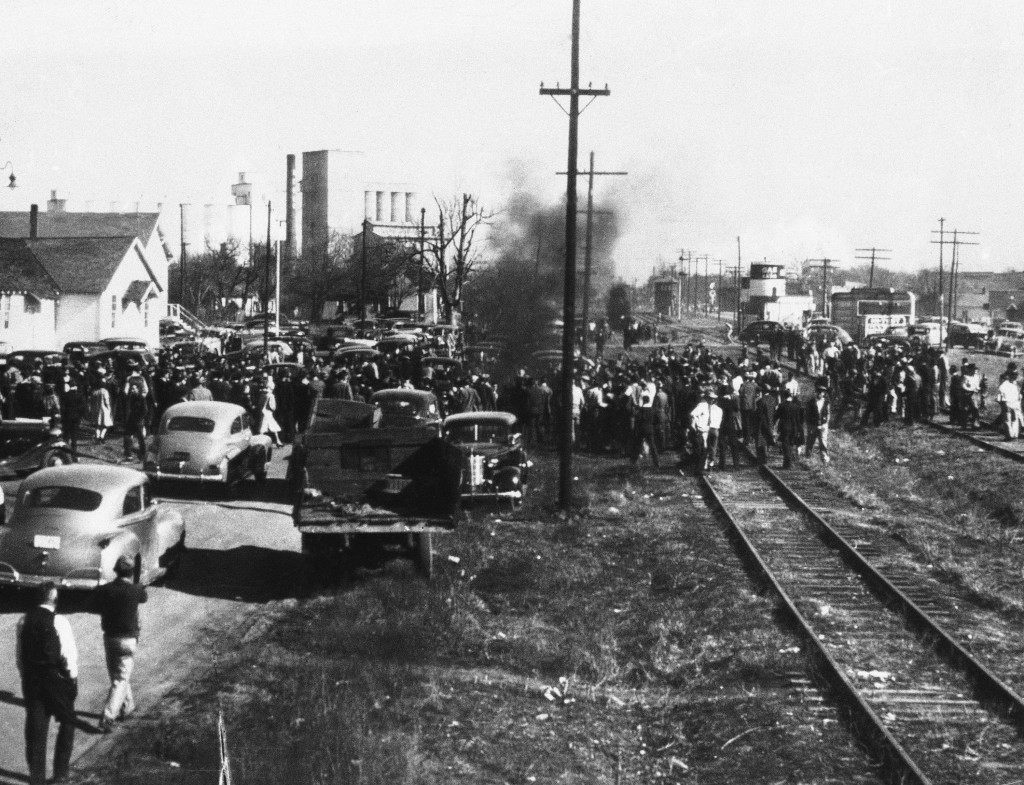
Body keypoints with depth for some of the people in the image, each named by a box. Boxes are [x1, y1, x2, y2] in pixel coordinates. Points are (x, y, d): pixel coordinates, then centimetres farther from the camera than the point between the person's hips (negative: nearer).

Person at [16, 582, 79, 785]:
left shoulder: (24, 621, 0)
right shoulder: (58, 622, -15)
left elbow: (19, 654, 7)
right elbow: (69, 654, -13)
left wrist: (25, 675, 17)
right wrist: (73, 677, 1)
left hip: (30, 679, 4)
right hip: (57, 680, -4)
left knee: (35, 728, 9)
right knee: (67, 723, 16)